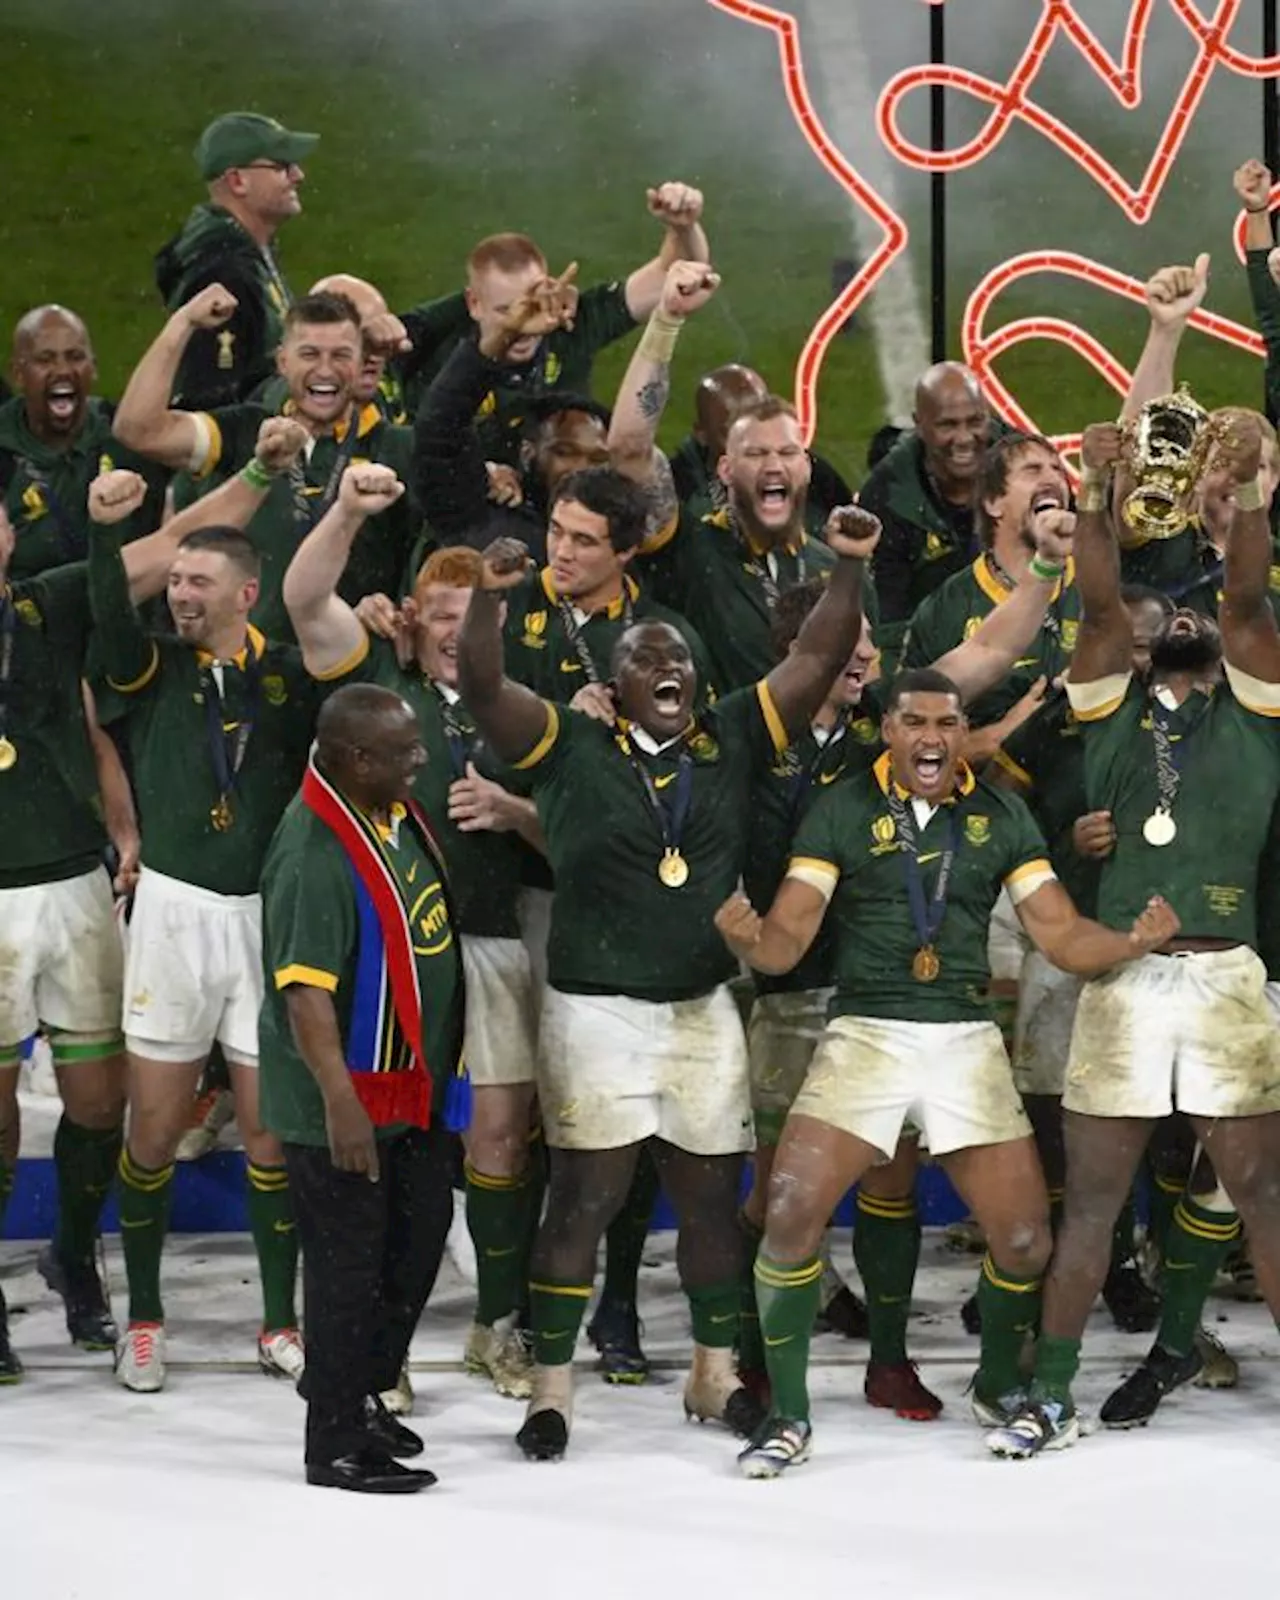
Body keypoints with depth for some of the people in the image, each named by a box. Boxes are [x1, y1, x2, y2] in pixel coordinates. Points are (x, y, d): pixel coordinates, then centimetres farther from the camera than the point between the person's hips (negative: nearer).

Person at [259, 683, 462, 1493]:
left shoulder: (398, 809, 3)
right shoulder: (316, 851, -26)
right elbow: (305, 989, -29)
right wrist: (339, 1101, -32)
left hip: (413, 1081, 9)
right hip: (344, 1098, -9)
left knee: (419, 1238, 19)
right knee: (350, 1260, 0)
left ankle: (363, 1393, 36)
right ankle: (338, 1445, 12)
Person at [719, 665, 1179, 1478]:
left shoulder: (1002, 817, 5)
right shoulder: (841, 812, -2)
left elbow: (1064, 935, 2)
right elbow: (789, 938, -7)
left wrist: (1134, 940, -18)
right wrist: (749, 938, -31)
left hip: (967, 1039, 2)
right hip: (866, 1034, -2)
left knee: (1027, 1238, 0)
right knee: (791, 1216, -15)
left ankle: (999, 1382, 30)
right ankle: (789, 1417, 1)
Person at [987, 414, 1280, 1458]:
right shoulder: (1113, 707, 12)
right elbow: (1102, 601, -2)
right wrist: (1097, 494, -14)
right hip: (1121, 975, 1)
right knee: (1091, 1192, 4)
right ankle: (1053, 1397, 10)